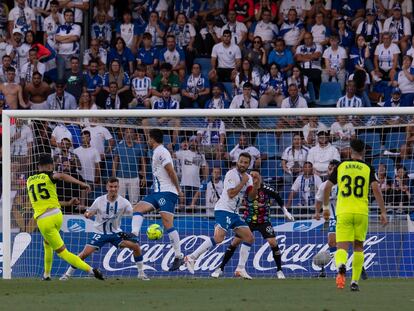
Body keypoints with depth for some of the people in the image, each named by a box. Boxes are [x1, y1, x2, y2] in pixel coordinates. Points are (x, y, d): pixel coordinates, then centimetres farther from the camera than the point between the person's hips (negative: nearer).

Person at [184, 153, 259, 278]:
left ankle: (240, 269, 10)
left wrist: (255, 186, -13)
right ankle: (191, 258, -21)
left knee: (249, 238, 5)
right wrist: (243, 182, -16)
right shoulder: (232, 174, -11)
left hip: (233, 213, 9)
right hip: (223, 210, -9)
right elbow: (231, 194, -20)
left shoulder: (248, 177, 14)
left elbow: (251, 197, 5)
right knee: (218, 237, -26)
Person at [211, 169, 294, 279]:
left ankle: (279, 270, 3)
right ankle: (220, 268, 6)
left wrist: (285, 212, 9)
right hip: (248, 220, 1)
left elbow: (278, 198, 3)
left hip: (264, 221, -1)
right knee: (234, 243, -5)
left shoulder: (266, 189, -13)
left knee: (273, 243, -14)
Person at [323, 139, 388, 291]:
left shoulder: (340, 167, 6)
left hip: (343, 212, 0)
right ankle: (355, 282, 17)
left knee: (342, 247, -4)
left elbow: (327, 187, 4)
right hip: (361, 212, 0)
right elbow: (376, 189, -8)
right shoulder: (368, 169, 3)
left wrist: (326, 206, 19)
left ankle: (341, 266, -39)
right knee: (358, 246, 17)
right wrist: (383, 212, -5)